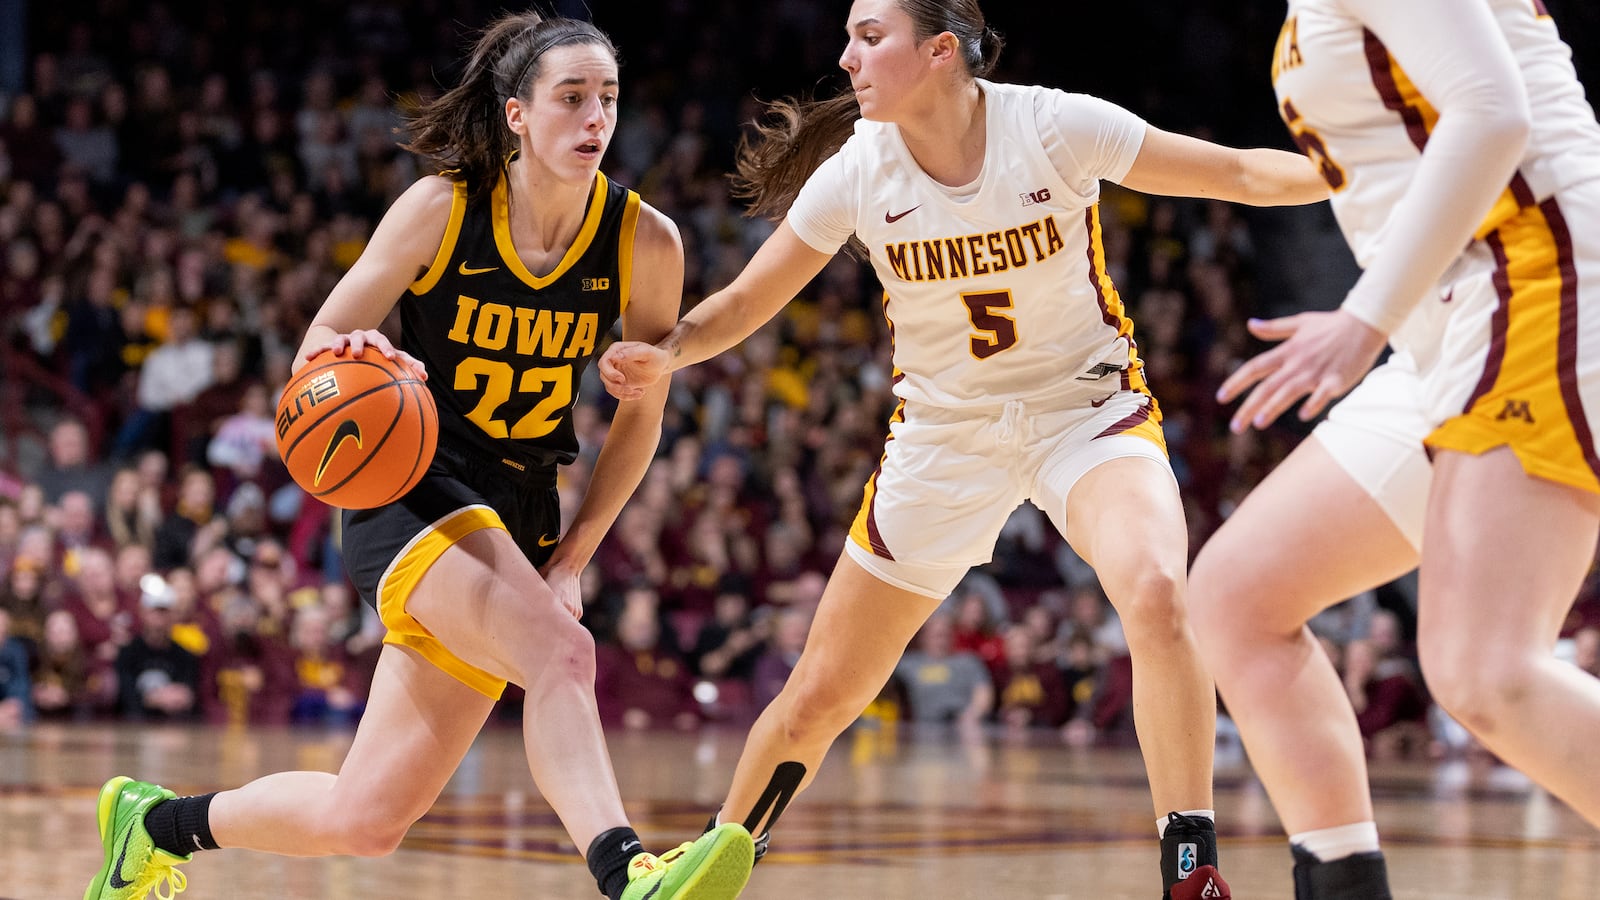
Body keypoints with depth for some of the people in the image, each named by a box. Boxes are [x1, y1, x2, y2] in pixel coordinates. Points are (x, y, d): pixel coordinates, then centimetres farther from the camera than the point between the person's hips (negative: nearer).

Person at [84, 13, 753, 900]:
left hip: (518, 515, 4)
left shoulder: (645, 243, -3)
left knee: (363, 820, 1)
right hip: (409, 488, -4)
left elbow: (641, 413, 10)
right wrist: (355, 358, -25)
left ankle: (156, 820, 24)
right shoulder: (441, 208, -8)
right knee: (559, 651, -35)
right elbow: (316, 349, -1)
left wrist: (573, 554, 3)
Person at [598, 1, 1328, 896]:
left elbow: (1240, 172, -14)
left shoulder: (1055, 127, -19)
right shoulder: (855, 174, -12)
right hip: (945, 436, 3)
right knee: (820, 696, 6)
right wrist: (665, 353, -22)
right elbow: (747, 300, -2)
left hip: (1088, 409, -2)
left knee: (1157, 595, -34)